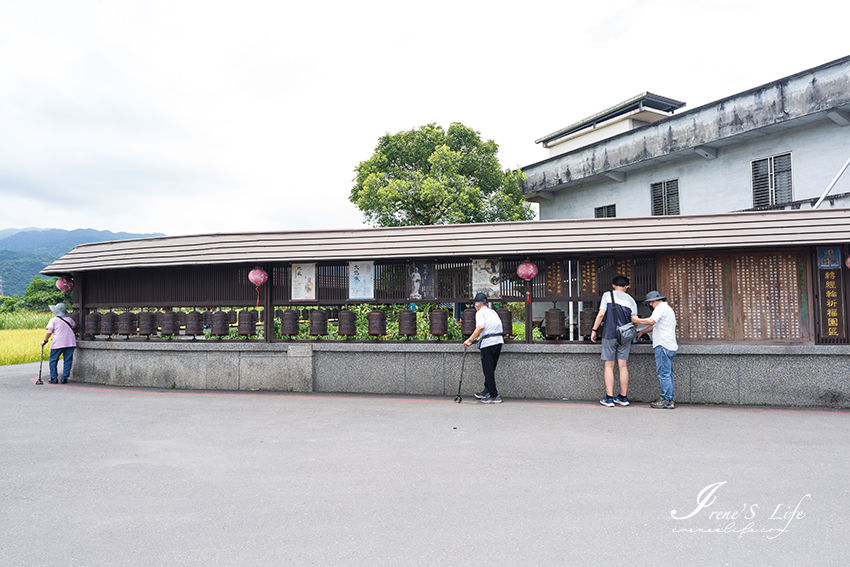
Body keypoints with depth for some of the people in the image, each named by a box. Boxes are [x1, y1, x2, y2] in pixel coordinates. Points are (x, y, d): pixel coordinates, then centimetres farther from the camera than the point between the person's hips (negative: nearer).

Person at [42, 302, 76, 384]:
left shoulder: (53, 320, 0)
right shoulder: (69, 319, 15)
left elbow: (49, 332, -8)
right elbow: (74, 325, 35)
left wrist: (45, 341, 3)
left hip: (58, 343, -4)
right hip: (70, 343, 4)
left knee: (53, 360, 10)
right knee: (67, 360, 7)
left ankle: (54, 378, 10)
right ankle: (64, 378, 6)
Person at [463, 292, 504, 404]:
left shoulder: (480, 312, -3)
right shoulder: (493, 312, 19)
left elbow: (481, 327, -19)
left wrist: (470, 340, -16)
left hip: (488, 343, -8)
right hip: (499, 341, 8)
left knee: (488, 370, -1)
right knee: (491, 368, 16)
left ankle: (494, 396, 0)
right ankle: (487, 391, 24)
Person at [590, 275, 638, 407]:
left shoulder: (607, 295, 0)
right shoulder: (630, 299, 8)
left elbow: (601, 314, -9)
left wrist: (594, 330, -2)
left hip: (610, 334, -3)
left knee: (609, 366, 2)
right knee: (623, 366, 7)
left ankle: (609, 398, 3)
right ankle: (623, 397, 14)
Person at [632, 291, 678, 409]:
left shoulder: (661, 307, -6)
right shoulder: (668, 309, 26)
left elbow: (651, 321, -22)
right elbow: (654, 325, 31)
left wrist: (637, 320, -9)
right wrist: (642, 331, 27)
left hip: (663, 345, -10)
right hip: (670, 346, 10)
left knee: (664, 374, -8)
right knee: (667, 373, 10)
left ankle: (667, 401, -7)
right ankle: (669, 399, 12)